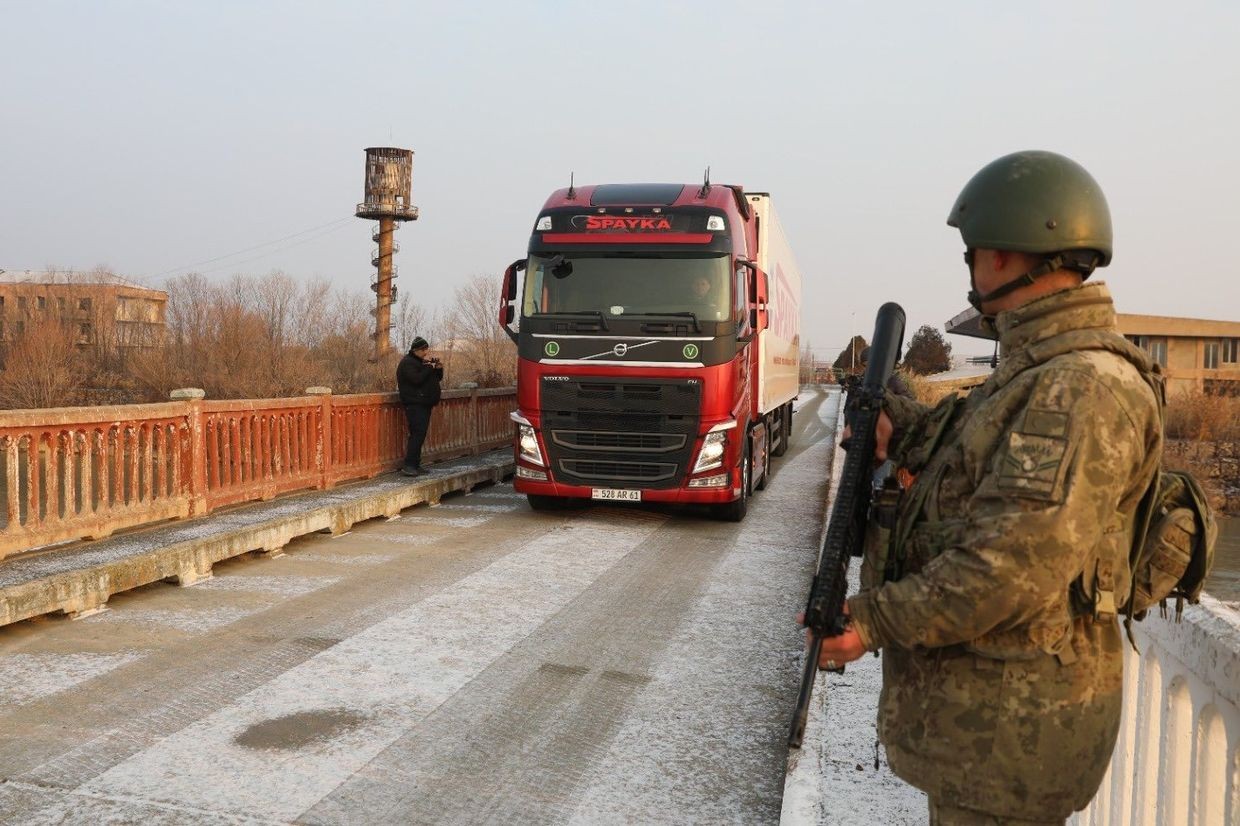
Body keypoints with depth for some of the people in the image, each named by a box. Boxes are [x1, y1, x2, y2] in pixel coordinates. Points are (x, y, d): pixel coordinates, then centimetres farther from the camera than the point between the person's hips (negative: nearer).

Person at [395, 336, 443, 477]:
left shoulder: (423, 362, 19)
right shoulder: (407, 363, -9)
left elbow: (438, 378, 21)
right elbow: (416, 379, -23)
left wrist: (439, 369, 1)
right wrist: (429, 368, -17)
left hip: (424, 404, 9)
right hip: (414, 404, -9)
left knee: (420, 435, 8)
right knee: (417, 434, -16)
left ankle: (416, 465, 11)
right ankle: (408, 465, -17)